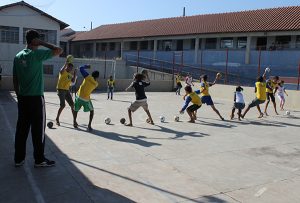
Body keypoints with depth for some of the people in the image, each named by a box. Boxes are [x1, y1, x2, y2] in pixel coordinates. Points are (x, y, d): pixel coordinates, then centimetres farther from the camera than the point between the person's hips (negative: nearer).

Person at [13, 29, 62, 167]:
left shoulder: (18, 56, 9)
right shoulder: (37, 54, -12)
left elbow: (15, 79, 12)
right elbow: (59, 50, -11)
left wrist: (19, 95, 19)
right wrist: (42, 43, -3)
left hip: (22, 98, 7)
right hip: (36, 98, -7)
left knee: (21, 128, 11)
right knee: (38, 130, 1)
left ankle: (19, 159, 18)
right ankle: (39, 160, 10)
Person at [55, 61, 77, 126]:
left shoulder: (69, 74, 14)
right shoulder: (64, 72, -9)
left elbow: (73, 81, 14)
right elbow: (61, 71, -33)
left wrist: (74, 74, 7)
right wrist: (65, 64, -33)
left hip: (67, 90, 8)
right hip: (61, 90, -8)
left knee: (72, 105, 4)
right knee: (62, 105, -14)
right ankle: (57, 119, 5)